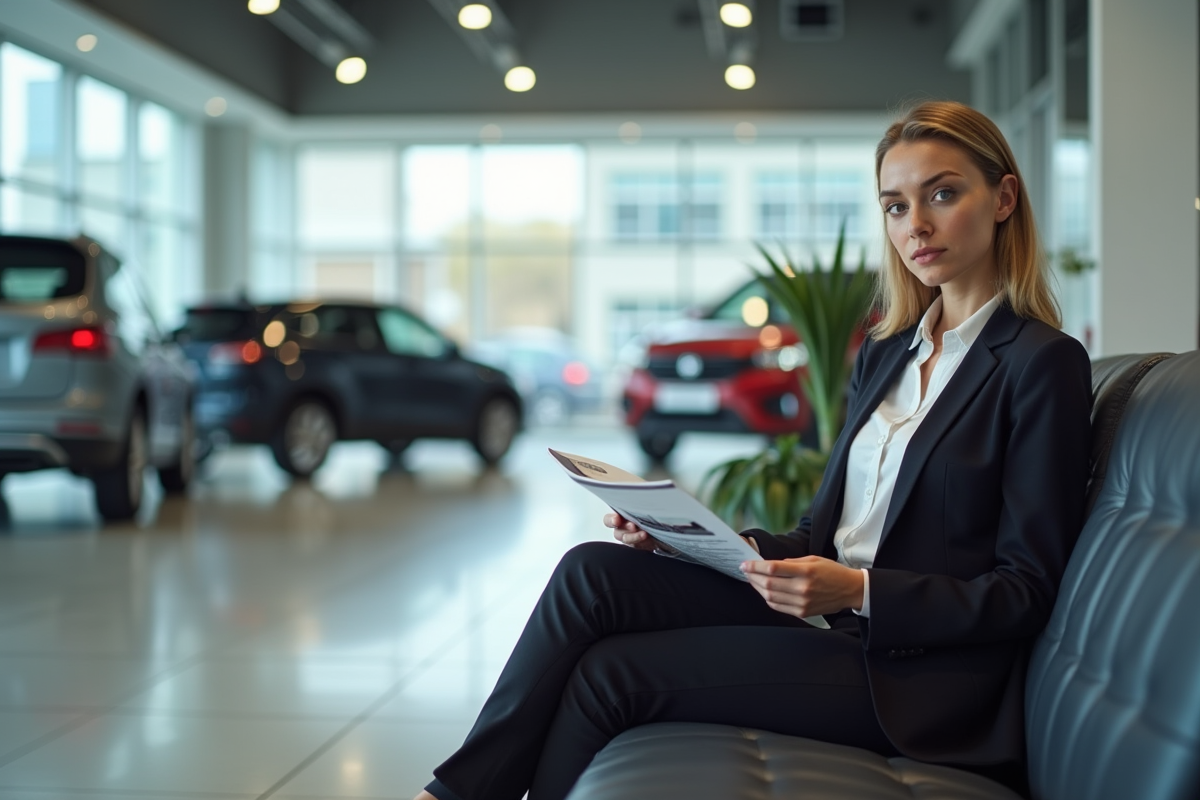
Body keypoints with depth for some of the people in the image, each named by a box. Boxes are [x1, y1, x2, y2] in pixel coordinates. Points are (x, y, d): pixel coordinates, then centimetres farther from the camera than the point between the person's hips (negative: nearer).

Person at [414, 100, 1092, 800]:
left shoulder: (1044, 363, -8)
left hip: (915, 677, -7)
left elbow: (1026, 592, -11)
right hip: (832, 616, 7)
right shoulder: (886, 353, 15)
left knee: (610, 672, -17)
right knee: (593, 572, -14)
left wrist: (858, 591, -23)